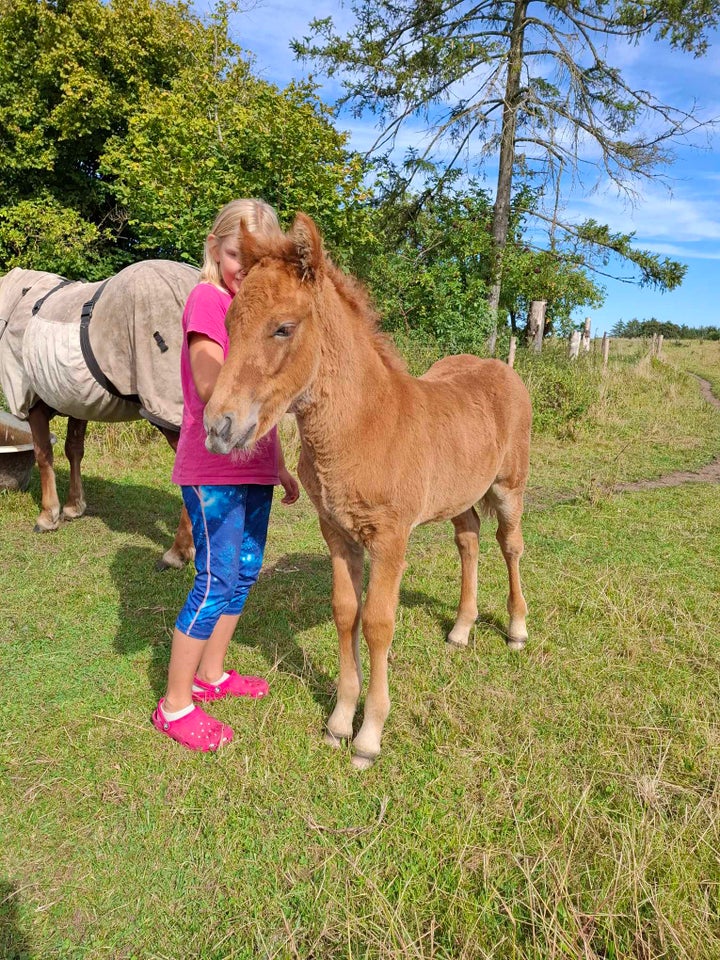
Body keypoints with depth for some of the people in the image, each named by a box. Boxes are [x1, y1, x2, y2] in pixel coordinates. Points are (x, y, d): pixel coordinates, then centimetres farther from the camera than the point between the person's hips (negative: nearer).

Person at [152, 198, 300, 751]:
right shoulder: (207, 298, -9)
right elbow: (212, 388, -21)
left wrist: (281, 464, 19)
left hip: (254, 466, 8)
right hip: (213, 468, -8)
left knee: (246, 572, 14)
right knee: (217, 581, -6)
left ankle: (211, 674, 32)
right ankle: (175, 706, 10)